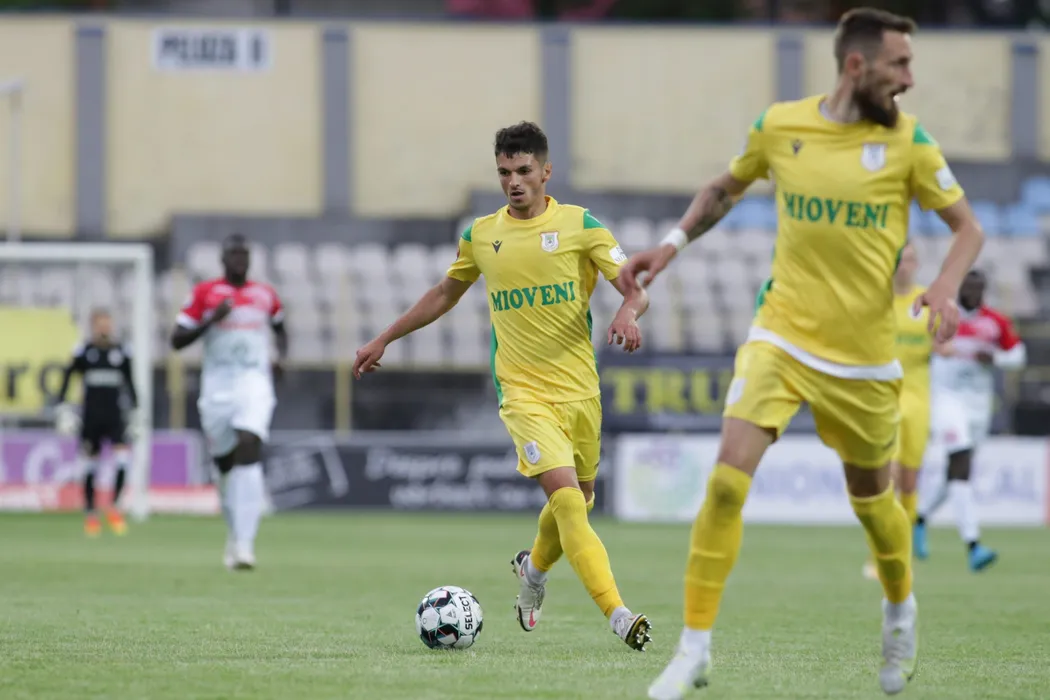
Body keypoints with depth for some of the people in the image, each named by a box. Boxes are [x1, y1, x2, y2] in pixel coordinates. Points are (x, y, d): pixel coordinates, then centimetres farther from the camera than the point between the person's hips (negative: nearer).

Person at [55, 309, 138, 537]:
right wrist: (61, 404, -5)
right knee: (90, 465, 5)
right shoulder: (84, 351, -2)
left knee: (122, 459, -16)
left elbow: (129, 382, 13)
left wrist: (134, 410, 13)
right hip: (91, 416, -1)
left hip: (115, 416, 1)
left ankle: (114, 506, -4)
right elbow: (67, 375, 3)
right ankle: (90, 514, 16)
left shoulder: (122, 352, 4)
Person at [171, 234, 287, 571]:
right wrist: (211, 319, -16)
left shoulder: (265, 294, 10)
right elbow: (177, 340, -3)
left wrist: (281, 356, 10)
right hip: (217, 387, 0)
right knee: (225, 463, 9)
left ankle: (244, 543, -27)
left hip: (255, 383, 0)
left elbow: (280, 328, 30)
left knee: (249, 448, -21)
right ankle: (235, 530, 36)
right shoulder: (205, 293, 2)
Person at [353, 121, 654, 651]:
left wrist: (628, 313, -28)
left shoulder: (580, 225, -1)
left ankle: (533, 568, 47)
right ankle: (619, 616, -27)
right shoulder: (481, 234, 6)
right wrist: (384, 340, 25)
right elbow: (445, 294, 22)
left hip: (580, 388, 1)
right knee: (567, 498, -19)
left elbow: (636, 290, -4)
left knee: (578, 501, 14)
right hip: (524, 393, -1)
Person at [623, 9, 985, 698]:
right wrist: (674, 242, 4)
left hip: (864, 356, 0)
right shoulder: (779, 126, -2)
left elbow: (968, 226, 0)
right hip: (780, 338, 0)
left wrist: (946, 288, -19)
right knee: (727, 480, -16)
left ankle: (901, 611, 46)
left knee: (872, 498, 14)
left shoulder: (907, 141, -6)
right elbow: (725, 188, 17)